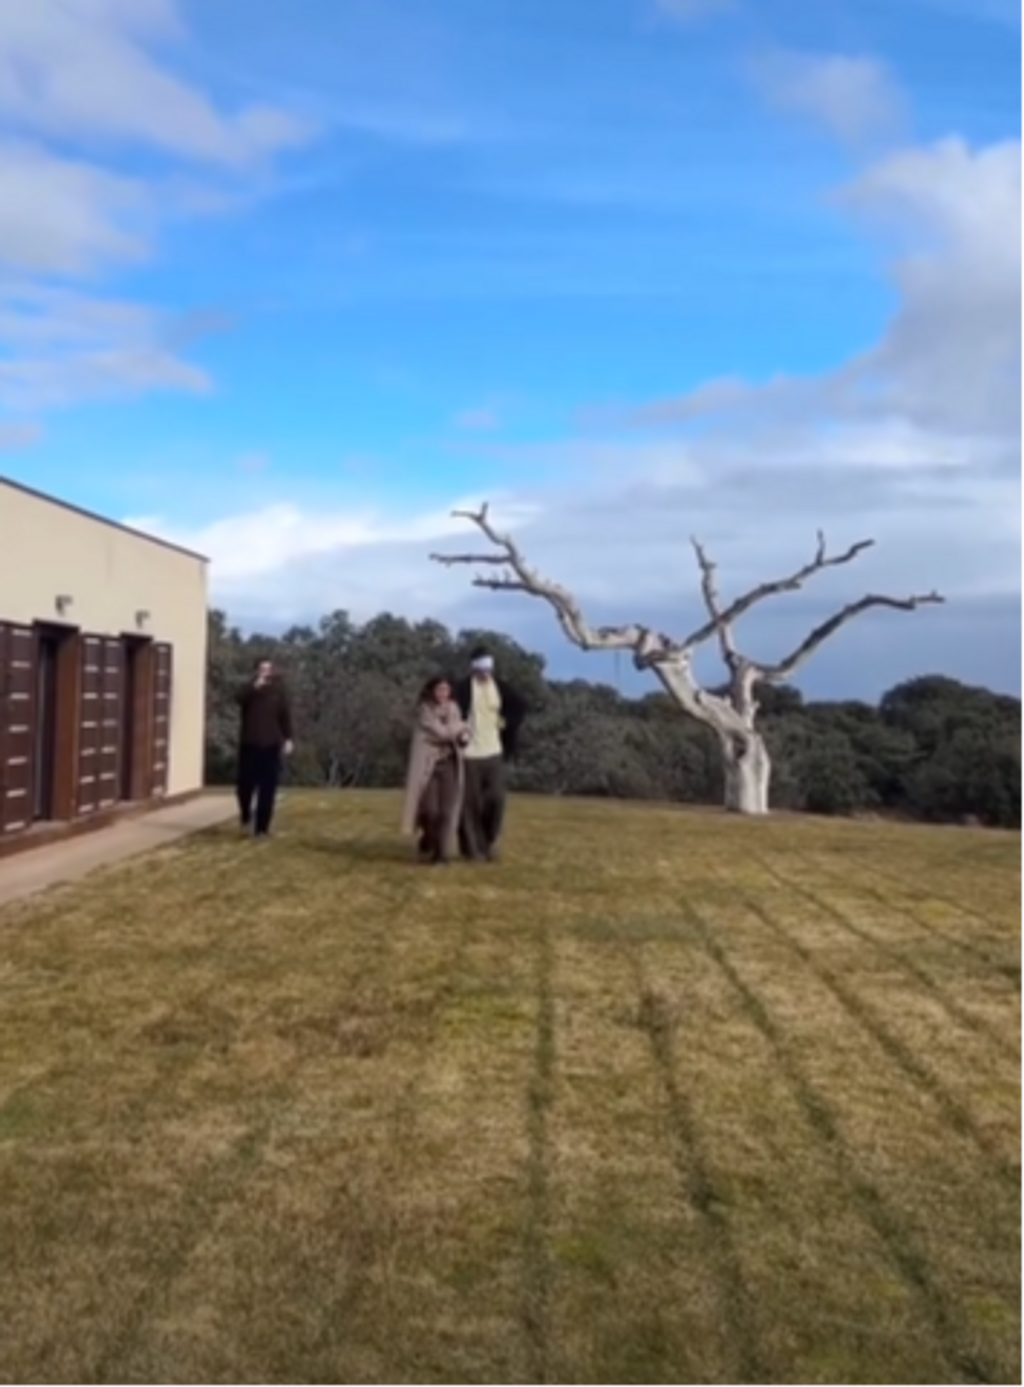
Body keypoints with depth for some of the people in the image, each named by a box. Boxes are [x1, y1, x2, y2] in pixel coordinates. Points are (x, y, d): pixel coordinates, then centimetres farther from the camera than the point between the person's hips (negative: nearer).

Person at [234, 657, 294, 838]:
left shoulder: (279, 690, 5)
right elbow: (239, 698, -19)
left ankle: (262, 828, 4)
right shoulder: (249, 689, 4)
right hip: (249, 744, 0)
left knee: (267, 790, -2)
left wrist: (287, 739, -3)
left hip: (271, 745, 0)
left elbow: (286, 715, 4)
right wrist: (255, 685, -29)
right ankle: (245, 816, 29)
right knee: (245, 785, 0)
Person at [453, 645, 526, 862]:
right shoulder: (463, 688, -9)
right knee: (471, 802, 1)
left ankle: (489, 841, 18)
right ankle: (473, 848, 13)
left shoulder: (500, 687, 3)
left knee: (497, 799, -3)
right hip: (469, 753, -3)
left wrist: (506, 722, 8)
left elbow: (520, 705, 18)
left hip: (494, 752, 3)